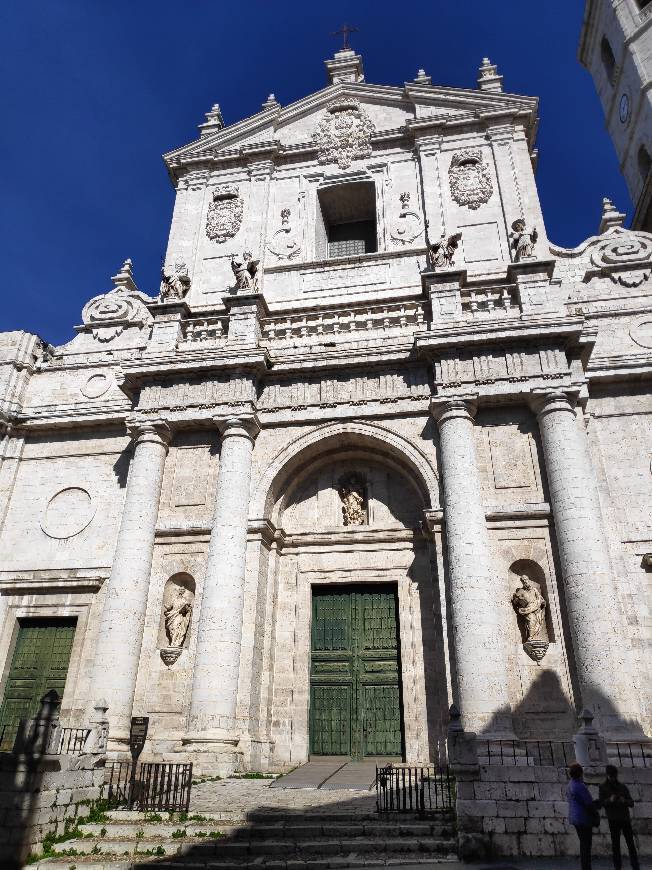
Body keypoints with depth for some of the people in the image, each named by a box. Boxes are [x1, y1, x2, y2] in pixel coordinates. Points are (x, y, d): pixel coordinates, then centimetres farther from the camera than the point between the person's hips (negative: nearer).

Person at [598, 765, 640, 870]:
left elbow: (631, 803, 2)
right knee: (615, 844, 3)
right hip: (613, 820, -2)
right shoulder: (603, 787, -2)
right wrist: (609, 800, -24)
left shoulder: (623, 786, 3)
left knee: (631, 843, 2)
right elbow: (601, 803, -5)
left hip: (625, 818, 2)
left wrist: (624, 801, -20)